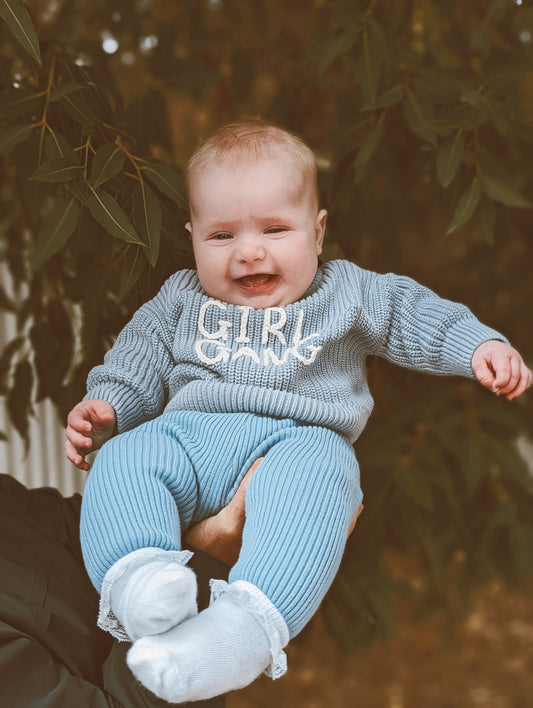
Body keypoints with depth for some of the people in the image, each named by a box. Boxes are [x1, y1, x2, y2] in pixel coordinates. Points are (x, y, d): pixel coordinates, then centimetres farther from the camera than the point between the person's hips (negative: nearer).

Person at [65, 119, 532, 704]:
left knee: (308, 480, -39)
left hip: (300, 438, -3)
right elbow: (136, 363, 23)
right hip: (192, 432, 4)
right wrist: (105, 408, 5)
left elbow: (419, 316, 18)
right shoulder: (180, 300, 22)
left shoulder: (347, 293, 18)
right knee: (124, 459, -25)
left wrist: (482, 346, 3)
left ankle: (251, 621, -57)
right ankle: (137, 574, -46)